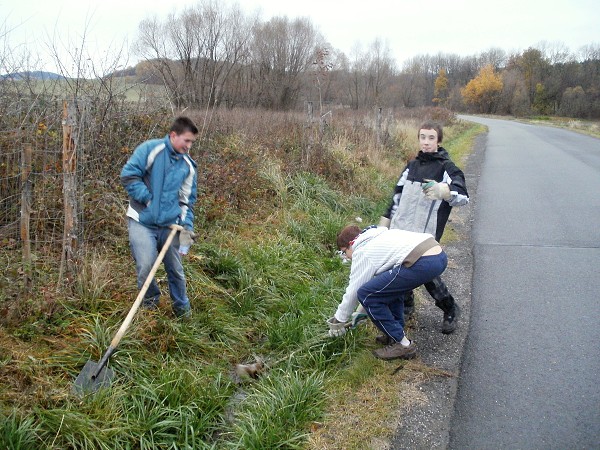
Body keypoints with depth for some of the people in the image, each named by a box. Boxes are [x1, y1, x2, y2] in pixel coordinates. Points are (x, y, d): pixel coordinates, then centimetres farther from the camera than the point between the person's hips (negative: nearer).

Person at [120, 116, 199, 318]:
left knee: (175, 268, 11)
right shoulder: (150, 149, -9)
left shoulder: (188, 165, 6)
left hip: (170, 224, 4)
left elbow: (187, 200, 10)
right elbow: (128, 175, -11)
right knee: (145, 266, -10)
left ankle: (182, 307, 32)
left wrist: (187, 226, -1)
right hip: (142, 221, -4)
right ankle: (150, 300, 20)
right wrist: (148, 199, -15)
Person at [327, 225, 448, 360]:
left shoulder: (361, 252, 6)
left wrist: (339, 320, 23)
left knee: (366, 294, 0)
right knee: (391, 285, 32)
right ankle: (395, 333, 29)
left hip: (422, 264, -10)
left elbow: (353, 291, 10)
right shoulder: (379, 236, 32)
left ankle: (402, 344, 6)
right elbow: (376, 278, 41)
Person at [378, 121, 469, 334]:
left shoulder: (446, 167, -3)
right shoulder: (412, 166, 15)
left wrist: (443, 191, -34)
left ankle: (450, 310, 19)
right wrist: (384, 223, 19)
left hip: (425, 236, -5)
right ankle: (406, 305, 33)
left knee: (427, 274, -5)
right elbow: (398, 195, 21)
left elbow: (463, 196, -13)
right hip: (400, 231, 6)